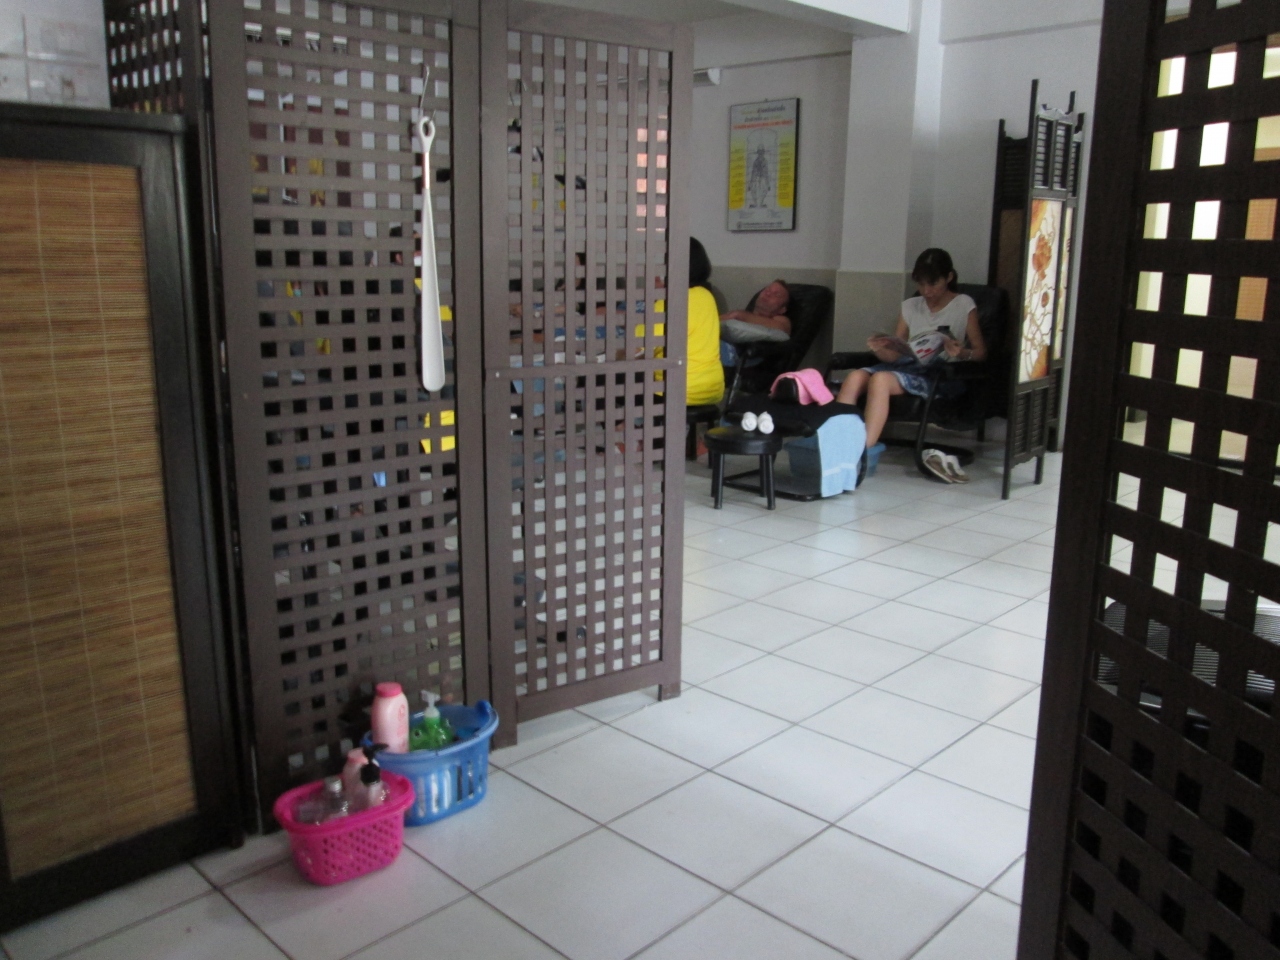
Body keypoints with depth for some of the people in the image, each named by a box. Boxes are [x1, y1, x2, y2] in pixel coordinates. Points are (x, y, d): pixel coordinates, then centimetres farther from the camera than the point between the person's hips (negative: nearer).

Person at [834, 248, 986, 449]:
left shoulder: (964, 305, 7)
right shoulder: (910, 306, 19)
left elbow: (980, 352, 3)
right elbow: (894, 354, 16)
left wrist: (962, 353, -20)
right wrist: (880, 350, -8)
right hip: (907, 365, 5)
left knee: (880, 379, -34)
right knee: (855, 377, -27)